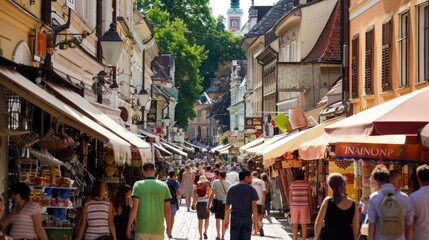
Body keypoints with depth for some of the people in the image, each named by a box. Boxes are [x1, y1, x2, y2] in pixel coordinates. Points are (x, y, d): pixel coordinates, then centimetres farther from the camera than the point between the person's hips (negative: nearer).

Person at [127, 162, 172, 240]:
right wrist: (169, 226, 15)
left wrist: (129, 226, -3)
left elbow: (134, 207, -9)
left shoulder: (138, 185, -2)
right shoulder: (163, 186, 3)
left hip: (142, 228, -2)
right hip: (158, 229, 2)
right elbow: (167, 209, 4)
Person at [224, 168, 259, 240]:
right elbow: (254, 206, -12)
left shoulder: (231, 189, 5)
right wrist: (255, 222, -11)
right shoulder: (252, 190, -5)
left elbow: (227, 206, 10)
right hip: (247, 219, -2)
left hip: (235, 218, 2)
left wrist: (226, 219, 20)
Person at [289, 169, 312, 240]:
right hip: (304, 206, 0)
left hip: (294, 206, 0)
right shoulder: (306, 184, -2)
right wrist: (310, 207, 9)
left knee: (295, 224, 7)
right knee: (304, 224, 3)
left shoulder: (292, 184, -3)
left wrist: (290, 206, 6)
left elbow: (290, 196, -2)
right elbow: (309, 197, 1)